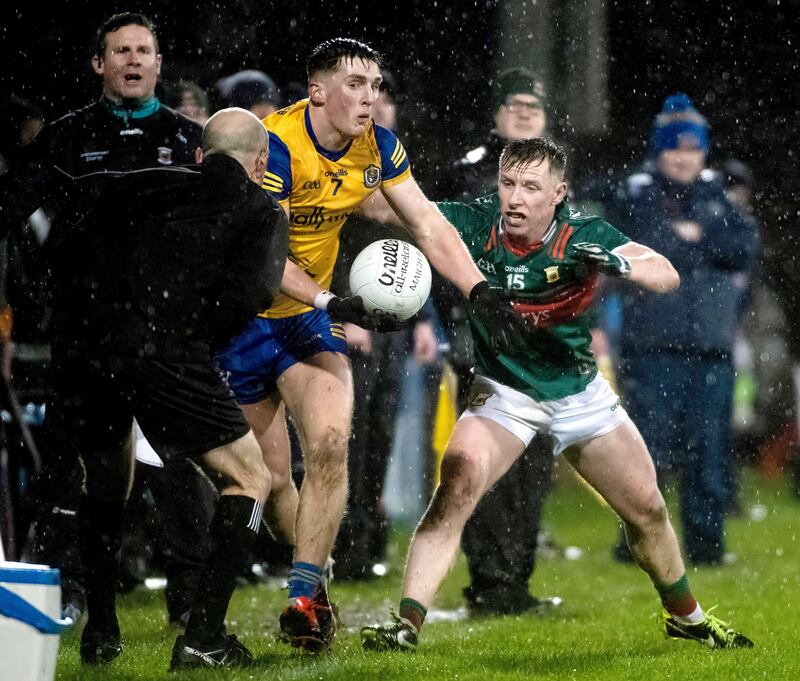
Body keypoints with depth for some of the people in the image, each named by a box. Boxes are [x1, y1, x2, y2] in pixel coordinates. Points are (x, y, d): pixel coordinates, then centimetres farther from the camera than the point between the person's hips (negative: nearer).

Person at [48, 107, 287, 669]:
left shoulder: (138, 186, 27)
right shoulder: (261, 211, 15)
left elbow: (66, 252, 21)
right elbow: (248, 292, -1)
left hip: (78, 348, 5)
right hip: (164, 355, -5)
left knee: (106, 477, 31)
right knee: (250, 481, 14)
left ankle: (100, 633, 30)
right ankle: (203, 638, 4)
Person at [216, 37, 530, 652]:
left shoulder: (379, 148, -4)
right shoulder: (276, 146, -24)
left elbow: (429, 225, 0)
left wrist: (481, 291, -14)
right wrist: (332, 303, -40)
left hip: (309, 317, 4)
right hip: (240, 317, -4)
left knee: (329, 443, -18)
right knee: (271, 476, 0)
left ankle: (303, 599, -15)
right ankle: (311, 589, 21)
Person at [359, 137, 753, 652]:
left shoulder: (585, 236, -18)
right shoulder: (473, 224, -18)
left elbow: (667, 276, -24)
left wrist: (617, 263, -44)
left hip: (579, 391, 2)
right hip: (503, 391, -2)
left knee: (649, 510, 9)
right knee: (457, 488, -26)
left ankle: (685, 615, 35)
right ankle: (407, 624, -25)